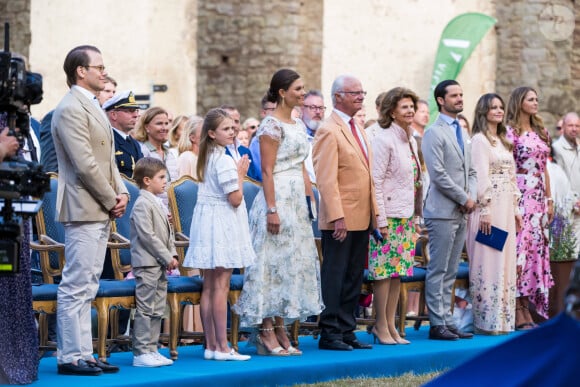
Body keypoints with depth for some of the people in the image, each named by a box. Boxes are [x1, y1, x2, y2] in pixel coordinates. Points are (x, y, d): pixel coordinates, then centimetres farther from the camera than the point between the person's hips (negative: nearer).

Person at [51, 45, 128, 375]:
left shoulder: (94, 108, 18)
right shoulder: (71, 110, -14)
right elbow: (85, 164, -19)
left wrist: (121, 192, 6)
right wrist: (111, 200, -11)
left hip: (101, 212, 10)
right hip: (84, 211, -10)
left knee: (87, 287, 12)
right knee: (76, 286, -7)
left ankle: (83, 353, 16)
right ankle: (70, 357, -4)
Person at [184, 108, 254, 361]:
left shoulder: (207, 158, 14)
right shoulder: (225, 160, -15)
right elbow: (235, 199, -15)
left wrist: (237, 171, 15)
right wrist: (240, 174, -3)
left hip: (207, 221, 9)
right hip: (222, 224, -9)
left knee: (209, 286, 8)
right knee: (221, 286, -9)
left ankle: (211, 345, 10)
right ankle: (222, 347, -9)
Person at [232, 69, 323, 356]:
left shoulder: (298, 125, 15)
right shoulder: (271, 125, -11)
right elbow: (267, 171, -15)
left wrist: (312, 200, 15)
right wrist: (272, 210, -20)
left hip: (297, 200, 9)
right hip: (278, 197, -9)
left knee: (292, 262, 9)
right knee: (274, 261, -6)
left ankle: (281, 332, 13)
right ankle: (267, 334, -2)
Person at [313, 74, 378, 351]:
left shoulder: (358, 130, 17)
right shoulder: (329, 131, -11)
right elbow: (326, 180, -17)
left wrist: (374, 213, 15)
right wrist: (337, 217, -22)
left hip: (361, 219, 9)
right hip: (341, 220, -9)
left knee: (353, 278, 11)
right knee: (334, 277, -3)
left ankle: (347, 332, 17)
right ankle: (329, 334, 2)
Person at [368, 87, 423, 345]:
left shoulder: (410, 140, 14)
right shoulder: (384, 139, -10)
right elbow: (376, 181, -14)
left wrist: (416, 214, 15)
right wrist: (381, 220, -17)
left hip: (406, 215, 8)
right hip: (389, 215, -8)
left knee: (398, 270, 9)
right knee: (384, 269, -5)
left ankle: (391, 325, 13)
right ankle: (381, 326, 2)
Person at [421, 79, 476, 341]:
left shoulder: (462, 133, 18)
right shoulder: (434, 133, -8)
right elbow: (438, 174, -15)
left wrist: (472, 197, 2)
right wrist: (464, 199, -10)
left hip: (461, 212, 8)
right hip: (442, 211, -8)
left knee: (450, 272, 9)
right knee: (438, 271, -5)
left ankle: (447, 321, 12)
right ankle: (437, 324, -4)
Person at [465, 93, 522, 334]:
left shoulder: (503, 141, 18)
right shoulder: (479, 140, -7)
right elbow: (480, 176, -13)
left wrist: (515, 208, 15)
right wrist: (485, 210, -19)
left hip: (506, 207, 8)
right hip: (489, 206, -8)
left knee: (506, 261, 8)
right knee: (488, 262, -6)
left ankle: (503, 318, 12)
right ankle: (487, 321, -3)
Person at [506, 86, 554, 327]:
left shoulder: (541, 132, 15)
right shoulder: (511, 132, -5)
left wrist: (549, 199, 13)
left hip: (538, 197, 7)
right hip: (519, 195, -7)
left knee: (536, 247, 6)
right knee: (520, 246, -9)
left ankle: (527, 309, 11)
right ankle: (518, 314, -7)